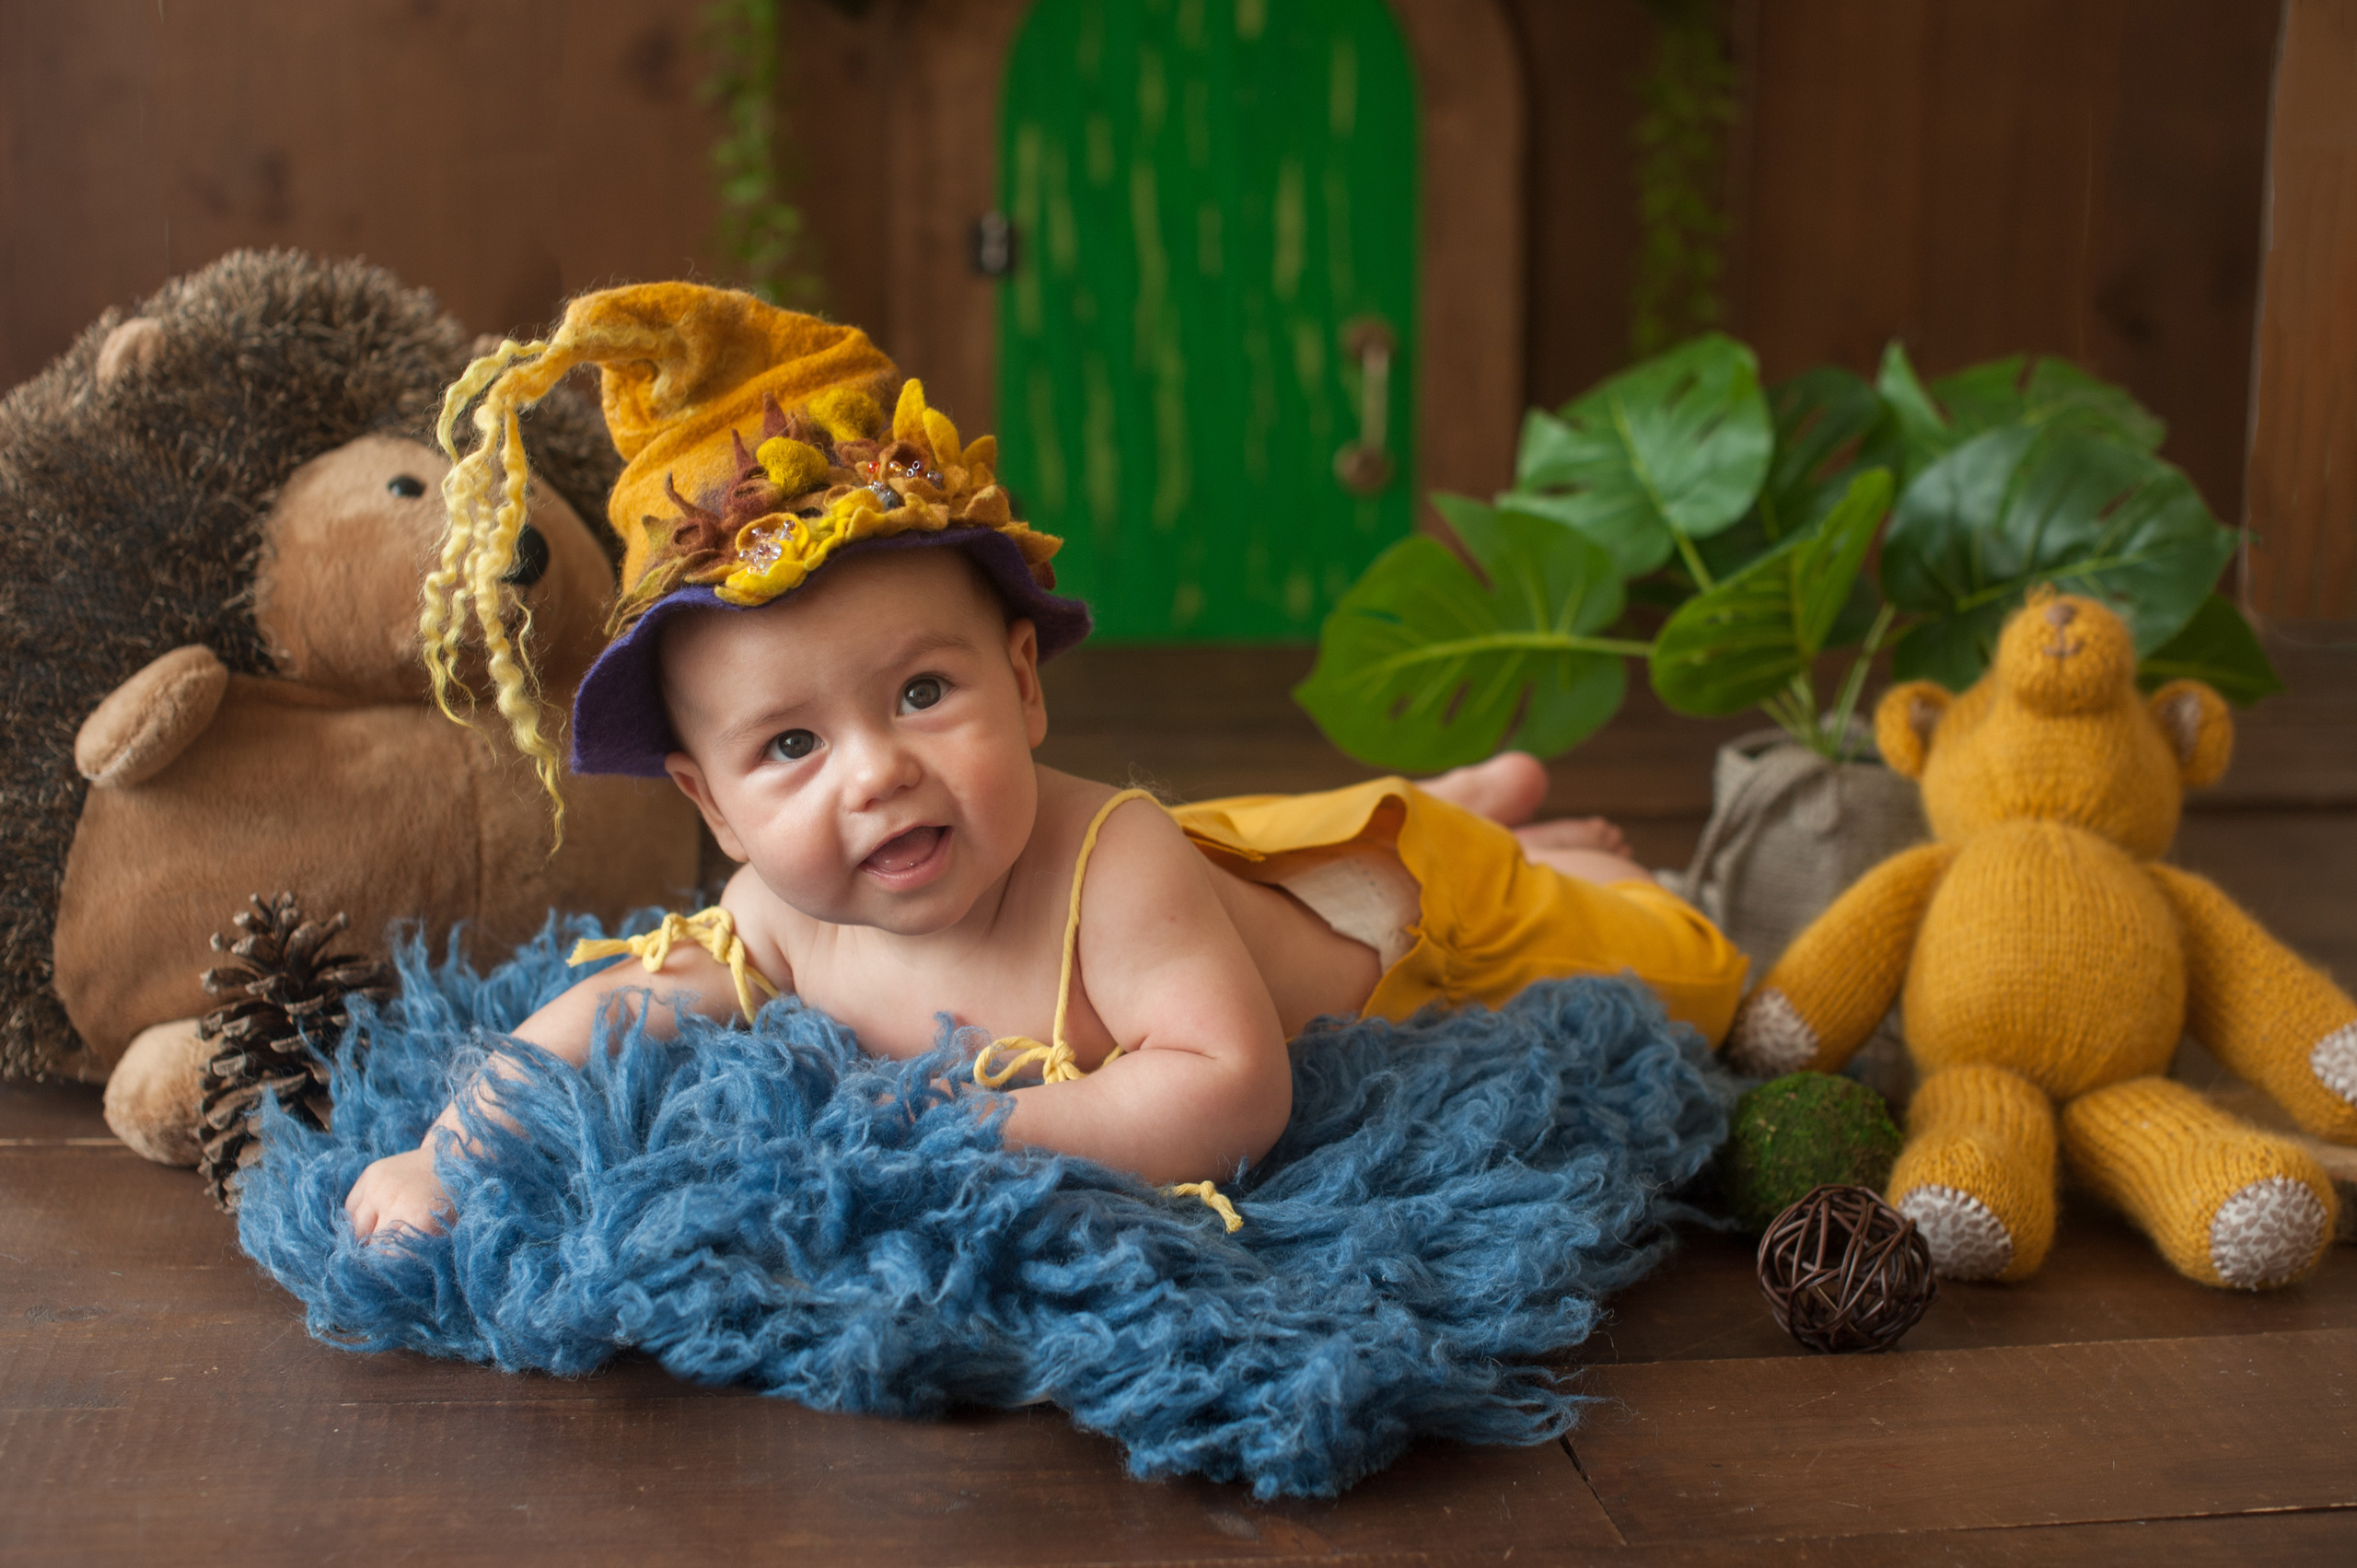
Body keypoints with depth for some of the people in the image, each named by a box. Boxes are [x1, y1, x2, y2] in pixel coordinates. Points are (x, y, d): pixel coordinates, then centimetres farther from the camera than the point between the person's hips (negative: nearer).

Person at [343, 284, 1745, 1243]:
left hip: (1391, 894, -5)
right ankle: (1487, 791, 56)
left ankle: (1548, 854, 44)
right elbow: (609, 1013, -18)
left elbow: (1230, 1093, -59)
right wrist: (443, 1153, -33)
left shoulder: (1108, 865, -50)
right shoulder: (784, 924, -30)